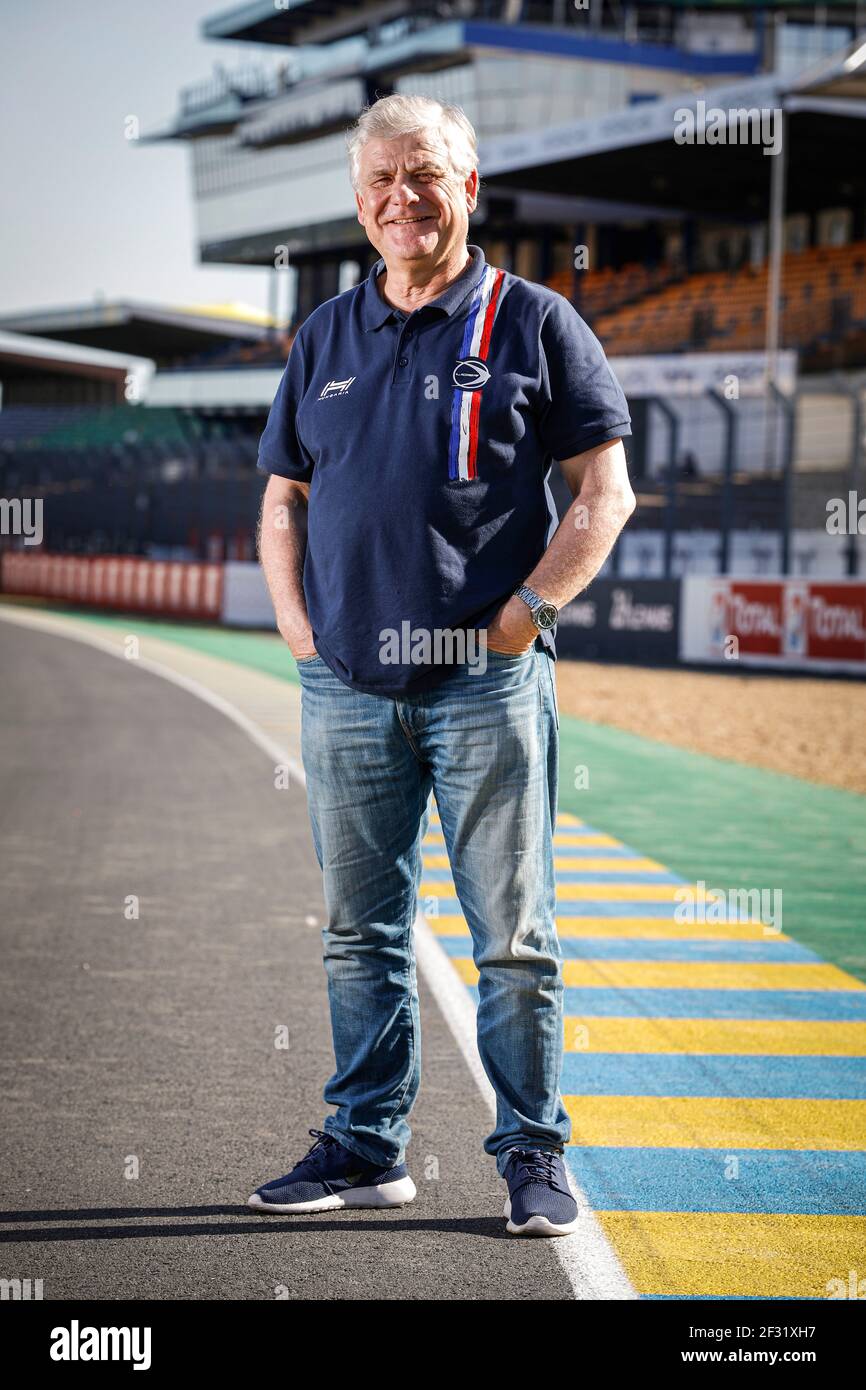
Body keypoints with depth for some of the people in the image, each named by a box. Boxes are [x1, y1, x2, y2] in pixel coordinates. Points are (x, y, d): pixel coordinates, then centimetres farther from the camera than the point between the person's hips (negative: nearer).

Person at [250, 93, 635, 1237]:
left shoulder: (532, 321, 2)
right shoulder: (326, 338, 14)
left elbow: (605, 491, 0)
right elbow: (283, 498, 19)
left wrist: (528, 608, -9)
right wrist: (296, 621, 5)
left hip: (485, 679, -4)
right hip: (346, 683, 4)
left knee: (514, 938, 0)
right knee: (361, 936, 10)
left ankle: (534, 1154, 8)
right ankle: (365, 1146, 19)